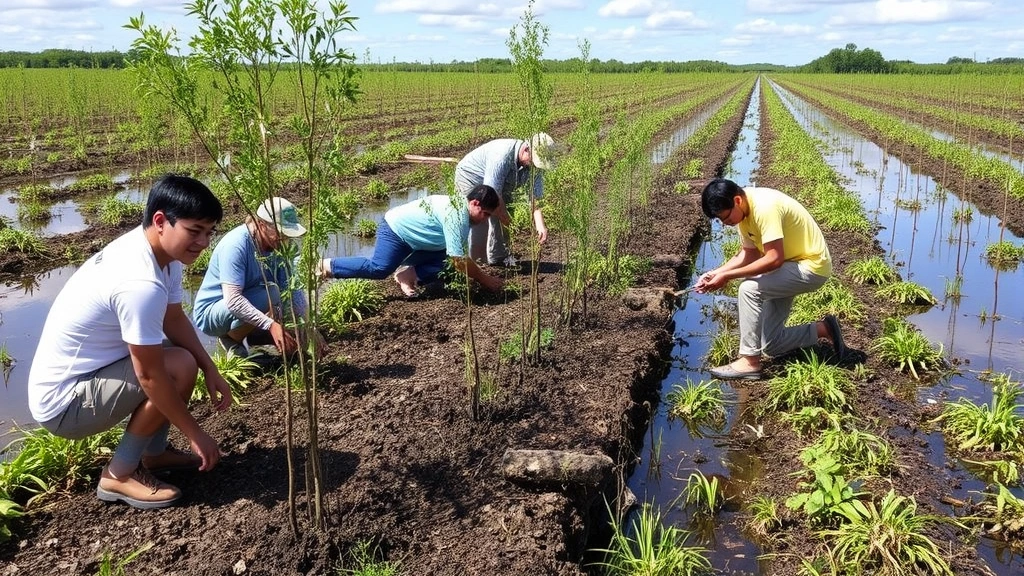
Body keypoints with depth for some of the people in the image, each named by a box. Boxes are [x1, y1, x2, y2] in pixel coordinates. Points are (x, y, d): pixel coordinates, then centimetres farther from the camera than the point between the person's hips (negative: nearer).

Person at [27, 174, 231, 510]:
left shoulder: (159, 251, -4)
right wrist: (196, 435, -17)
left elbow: (174, 319, 9)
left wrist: (211, 371, -3)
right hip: (62, 404, -9)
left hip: (88, 372, 9)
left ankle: (154, 454, 19)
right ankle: (119, 475, -6)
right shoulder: (141, 282, -32)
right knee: (180, 367, -22)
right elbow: (150, 375, -27)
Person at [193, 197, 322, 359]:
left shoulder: (279, 246, -8)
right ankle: (231, 339, -8)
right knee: (270, 294, -31)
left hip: (246, 307, 7)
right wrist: (271, 325, -44)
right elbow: (232, 300, -36)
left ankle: (240, 334, 12)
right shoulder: (236, 245, -28)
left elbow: (294, 289, -10)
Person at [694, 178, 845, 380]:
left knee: (749, 288, -28)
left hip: (811, 266, -9)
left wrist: (727, 276, -30)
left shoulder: (764, 207, -30)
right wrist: (716, 272, -10)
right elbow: (750, 253, 4)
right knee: (771, 345, 5)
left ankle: (750, 362, -17)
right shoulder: (744, 211, -3)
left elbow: (774, 259, -34)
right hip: (791, 264, 9)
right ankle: (823, 329, 23)